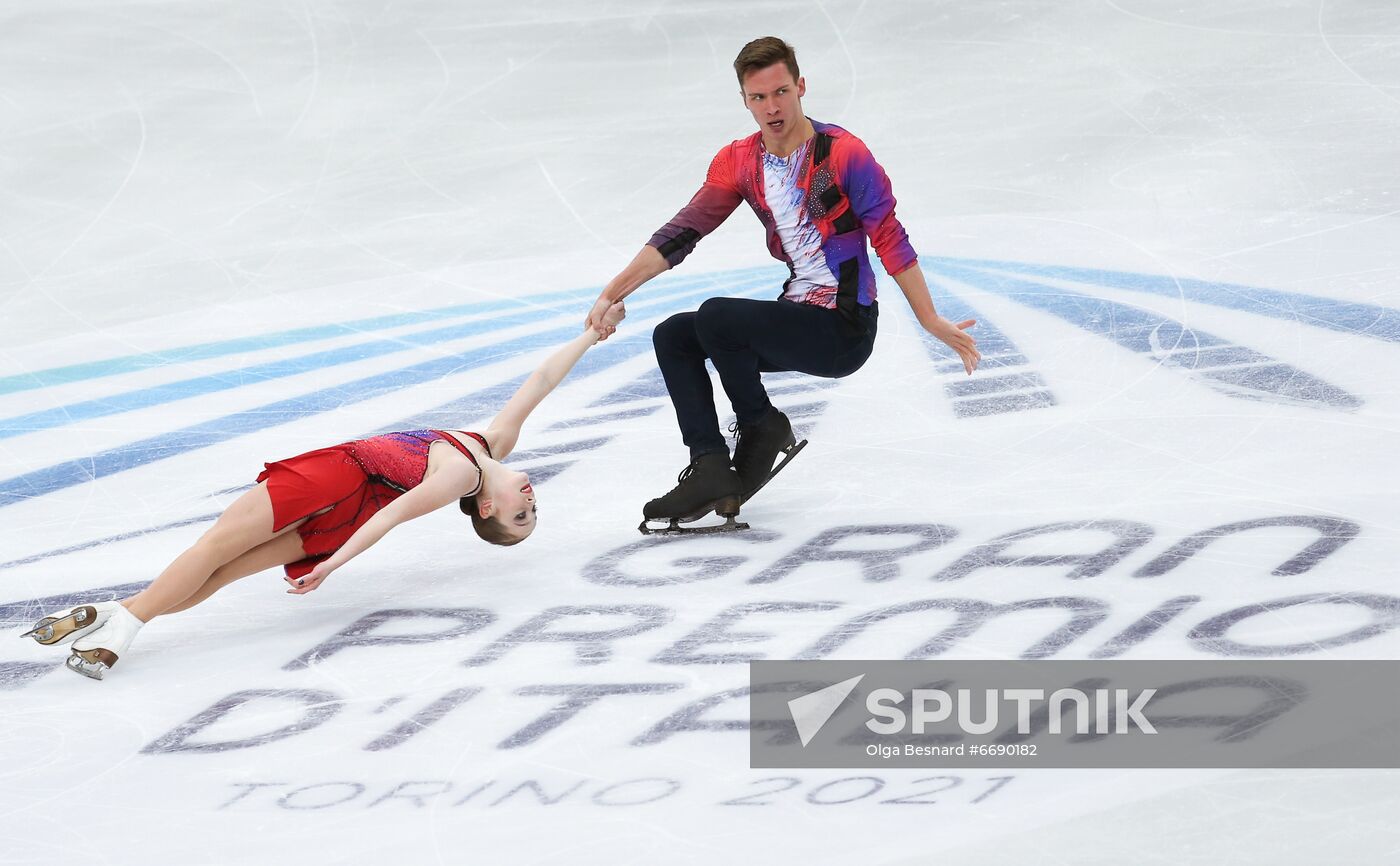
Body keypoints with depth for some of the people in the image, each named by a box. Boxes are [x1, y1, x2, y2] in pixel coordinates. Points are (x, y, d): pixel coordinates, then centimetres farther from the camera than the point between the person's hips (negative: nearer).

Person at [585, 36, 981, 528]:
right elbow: (681, 233, 1)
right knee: (673, 337, 2)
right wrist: (613, 294, -9)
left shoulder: (843, 154, -13)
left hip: (846, 330, -8)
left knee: (715, 318, -24)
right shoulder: (738, 163, 5)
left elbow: (890, 241, -11)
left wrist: (933, 324, -12)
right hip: (798, 317, 8)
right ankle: (711, 470, -7)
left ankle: (761, 429, -1)